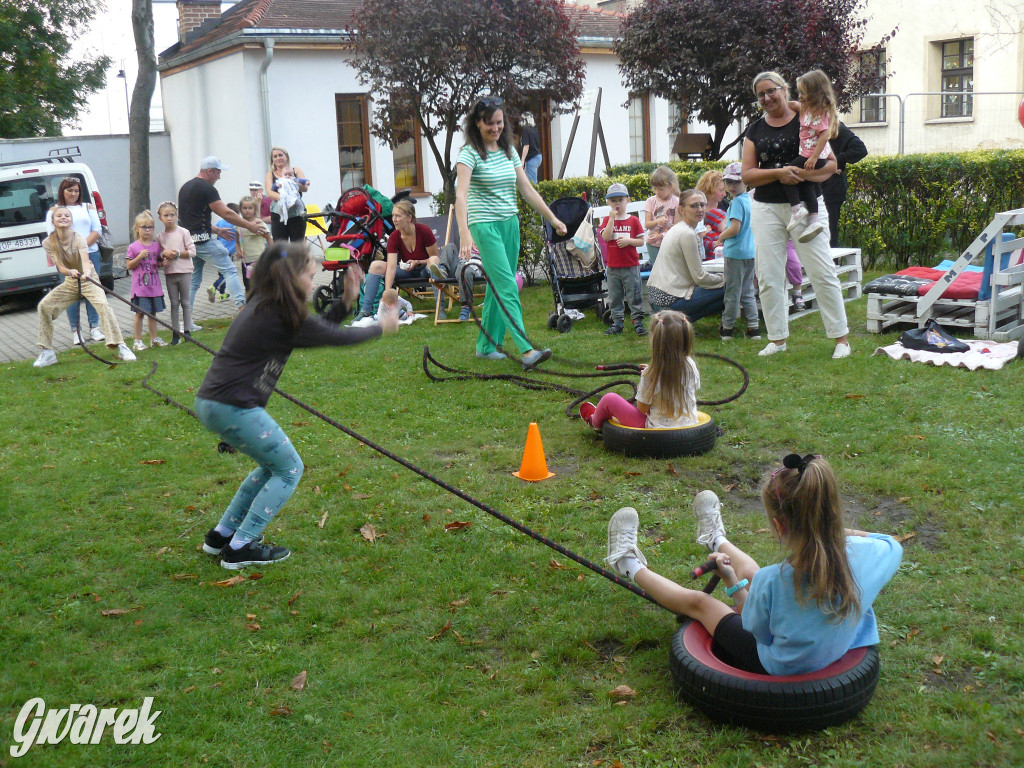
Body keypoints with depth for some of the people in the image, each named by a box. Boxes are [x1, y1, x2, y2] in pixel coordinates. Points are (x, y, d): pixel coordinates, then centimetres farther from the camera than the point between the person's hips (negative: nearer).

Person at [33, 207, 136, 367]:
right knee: (44, 306, -10)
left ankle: (121, 347, -25)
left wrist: (87, 272, -59)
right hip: (69, 282, 4)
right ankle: (47, 352, 2)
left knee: (102, 305, -29)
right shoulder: (48, 243, -8)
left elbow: (85, 259, -37)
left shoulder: (79, 239, -19)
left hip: (89, 280, -4)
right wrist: (70, 271, -37)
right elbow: (60, 268, -14)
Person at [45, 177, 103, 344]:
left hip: (90, 254, 2)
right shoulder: (54, 211, 8)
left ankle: (94, 327, 11)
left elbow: (96, 230, 6)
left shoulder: (88, 207, 15)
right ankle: (75, 330, 4)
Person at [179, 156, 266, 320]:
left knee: (193, 279, 12)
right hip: (203, 240, -9)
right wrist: (249, 225, -3)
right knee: (230, 271, -3)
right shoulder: (207, 188, -8)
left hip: (188, 241, 9)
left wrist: (217, 231, 27)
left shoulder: (185, 187, 20)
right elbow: (226, 213, -11)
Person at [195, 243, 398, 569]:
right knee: (289, 469, 4)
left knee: (273, 465, 22)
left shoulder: (264, 305, 13)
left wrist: (346, 301, 14)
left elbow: (318, 329, 21)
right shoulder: (282, 315, -14)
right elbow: (335, 337, -6)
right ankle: (239, 548, 5)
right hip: (233, 407, -10)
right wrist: (380, 328, 9)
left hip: (211, 401, 10)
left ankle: (222, 534, 27)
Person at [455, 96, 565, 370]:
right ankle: (526, 351, -18)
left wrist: (552, 218, 13)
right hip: (485, 224, -7)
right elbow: (461, 195, -21)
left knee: (498, 287, 10)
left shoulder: (509, 151, 11)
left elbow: (527, 189, 15)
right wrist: (464, 234, -35)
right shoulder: (470, 153, -9)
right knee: (507, 287, -13)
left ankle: (486, 346, 20)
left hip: (510, 224, 7)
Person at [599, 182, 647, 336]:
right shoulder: (607, 220, 5)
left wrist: (629, 240, -16)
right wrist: (612, 218, -15)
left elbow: (641, 241, 1)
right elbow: (605, 237, -13)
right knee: (614, 297, 8)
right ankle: (617, 322, 17)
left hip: (631, 266, -2)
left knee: (634, 295, 1)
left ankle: (638, 321, 7)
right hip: (612, 267, 2)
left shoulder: (633, 221, 2)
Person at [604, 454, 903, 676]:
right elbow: (892, 544, -1)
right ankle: (716, 541, 58)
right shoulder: (860, 555, -26)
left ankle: (631, 567, 41)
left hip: (776, 668, -5)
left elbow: (756, 629, -16)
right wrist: (837, 531, -7)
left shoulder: (771, 582, -38)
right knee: (750, 575, 26)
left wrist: (732, 582, -6)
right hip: (835, 654, 5)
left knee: (697, 602, 15)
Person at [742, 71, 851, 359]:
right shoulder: (755, 131, 10)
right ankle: (777, 338, 15)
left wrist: (801, 174, -20)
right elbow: (747, 175, 3)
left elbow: (831, 164, -2)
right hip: (766, 208, 3)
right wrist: (779, 173, -13)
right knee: (768, 277, 3)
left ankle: (841, 337, 6)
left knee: (822, 272, -3)